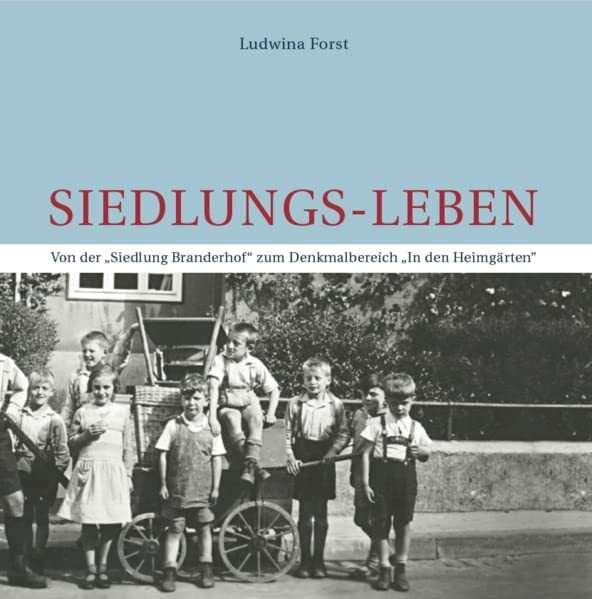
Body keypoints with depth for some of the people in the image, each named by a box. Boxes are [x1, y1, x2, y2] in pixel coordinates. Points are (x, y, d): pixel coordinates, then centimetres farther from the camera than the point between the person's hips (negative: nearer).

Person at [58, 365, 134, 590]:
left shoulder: (123, 412, 8)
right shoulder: (82, 412, 6)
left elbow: (128, 447, 10)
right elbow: (71, 444, 10)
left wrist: (128, 474, 6)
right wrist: (87, 434, -8)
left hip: (113, 472, 1)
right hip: (88, 470, 0)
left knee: (110, 524, 3)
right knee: (88, 523, 0)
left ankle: (102, 567, 19)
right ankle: (90, 569, 11)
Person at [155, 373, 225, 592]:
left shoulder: (211, 427, 0)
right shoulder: (173, 425, -1)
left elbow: (217, 459, 3)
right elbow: (163, 455, 1)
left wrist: (216, 487, 1)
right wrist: (163, 484, -1)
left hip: (203, 490, 1)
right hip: (177, 489, -1)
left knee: (205, 527, 7)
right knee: (174, 529, 3)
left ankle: (206, 570, 19)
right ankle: (169, 571, 10)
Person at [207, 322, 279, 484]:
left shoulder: (255, 365, 0)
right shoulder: (220, 361, -7)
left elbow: (274, 390, 5)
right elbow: (213, 388, -18)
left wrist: (271, 413, -9)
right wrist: (212, 417, -29)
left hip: (249, 404, 2)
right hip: (227, 407, -1)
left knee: (256, 418, -31)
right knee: (232, 421, -34)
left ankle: (250, 465, -40)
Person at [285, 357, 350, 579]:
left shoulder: (335, 404, 0)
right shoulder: (295, 403, 0)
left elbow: (343, 433, 0)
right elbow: (288, 433, 1)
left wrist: (332, 451, -14)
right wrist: (290, 457, -9)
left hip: (324, 459, 0)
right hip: (302, 458, 0)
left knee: (320, 513, 6)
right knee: (305, 512, 3)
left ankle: (318, 560, 15)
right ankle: (305, 560, 12)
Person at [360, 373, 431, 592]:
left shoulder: (415, 427, 9)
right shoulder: (377, 424, 0)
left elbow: (425, 456, 18)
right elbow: (366, 453, -1)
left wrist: (422, 451, -7)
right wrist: (365, 482, -6)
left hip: (406, 477, 2)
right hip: (381, 477, -2)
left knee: (404, 523, 3)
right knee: (381, 524, 2)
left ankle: (401, 569, 17)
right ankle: (384, 568, 14)